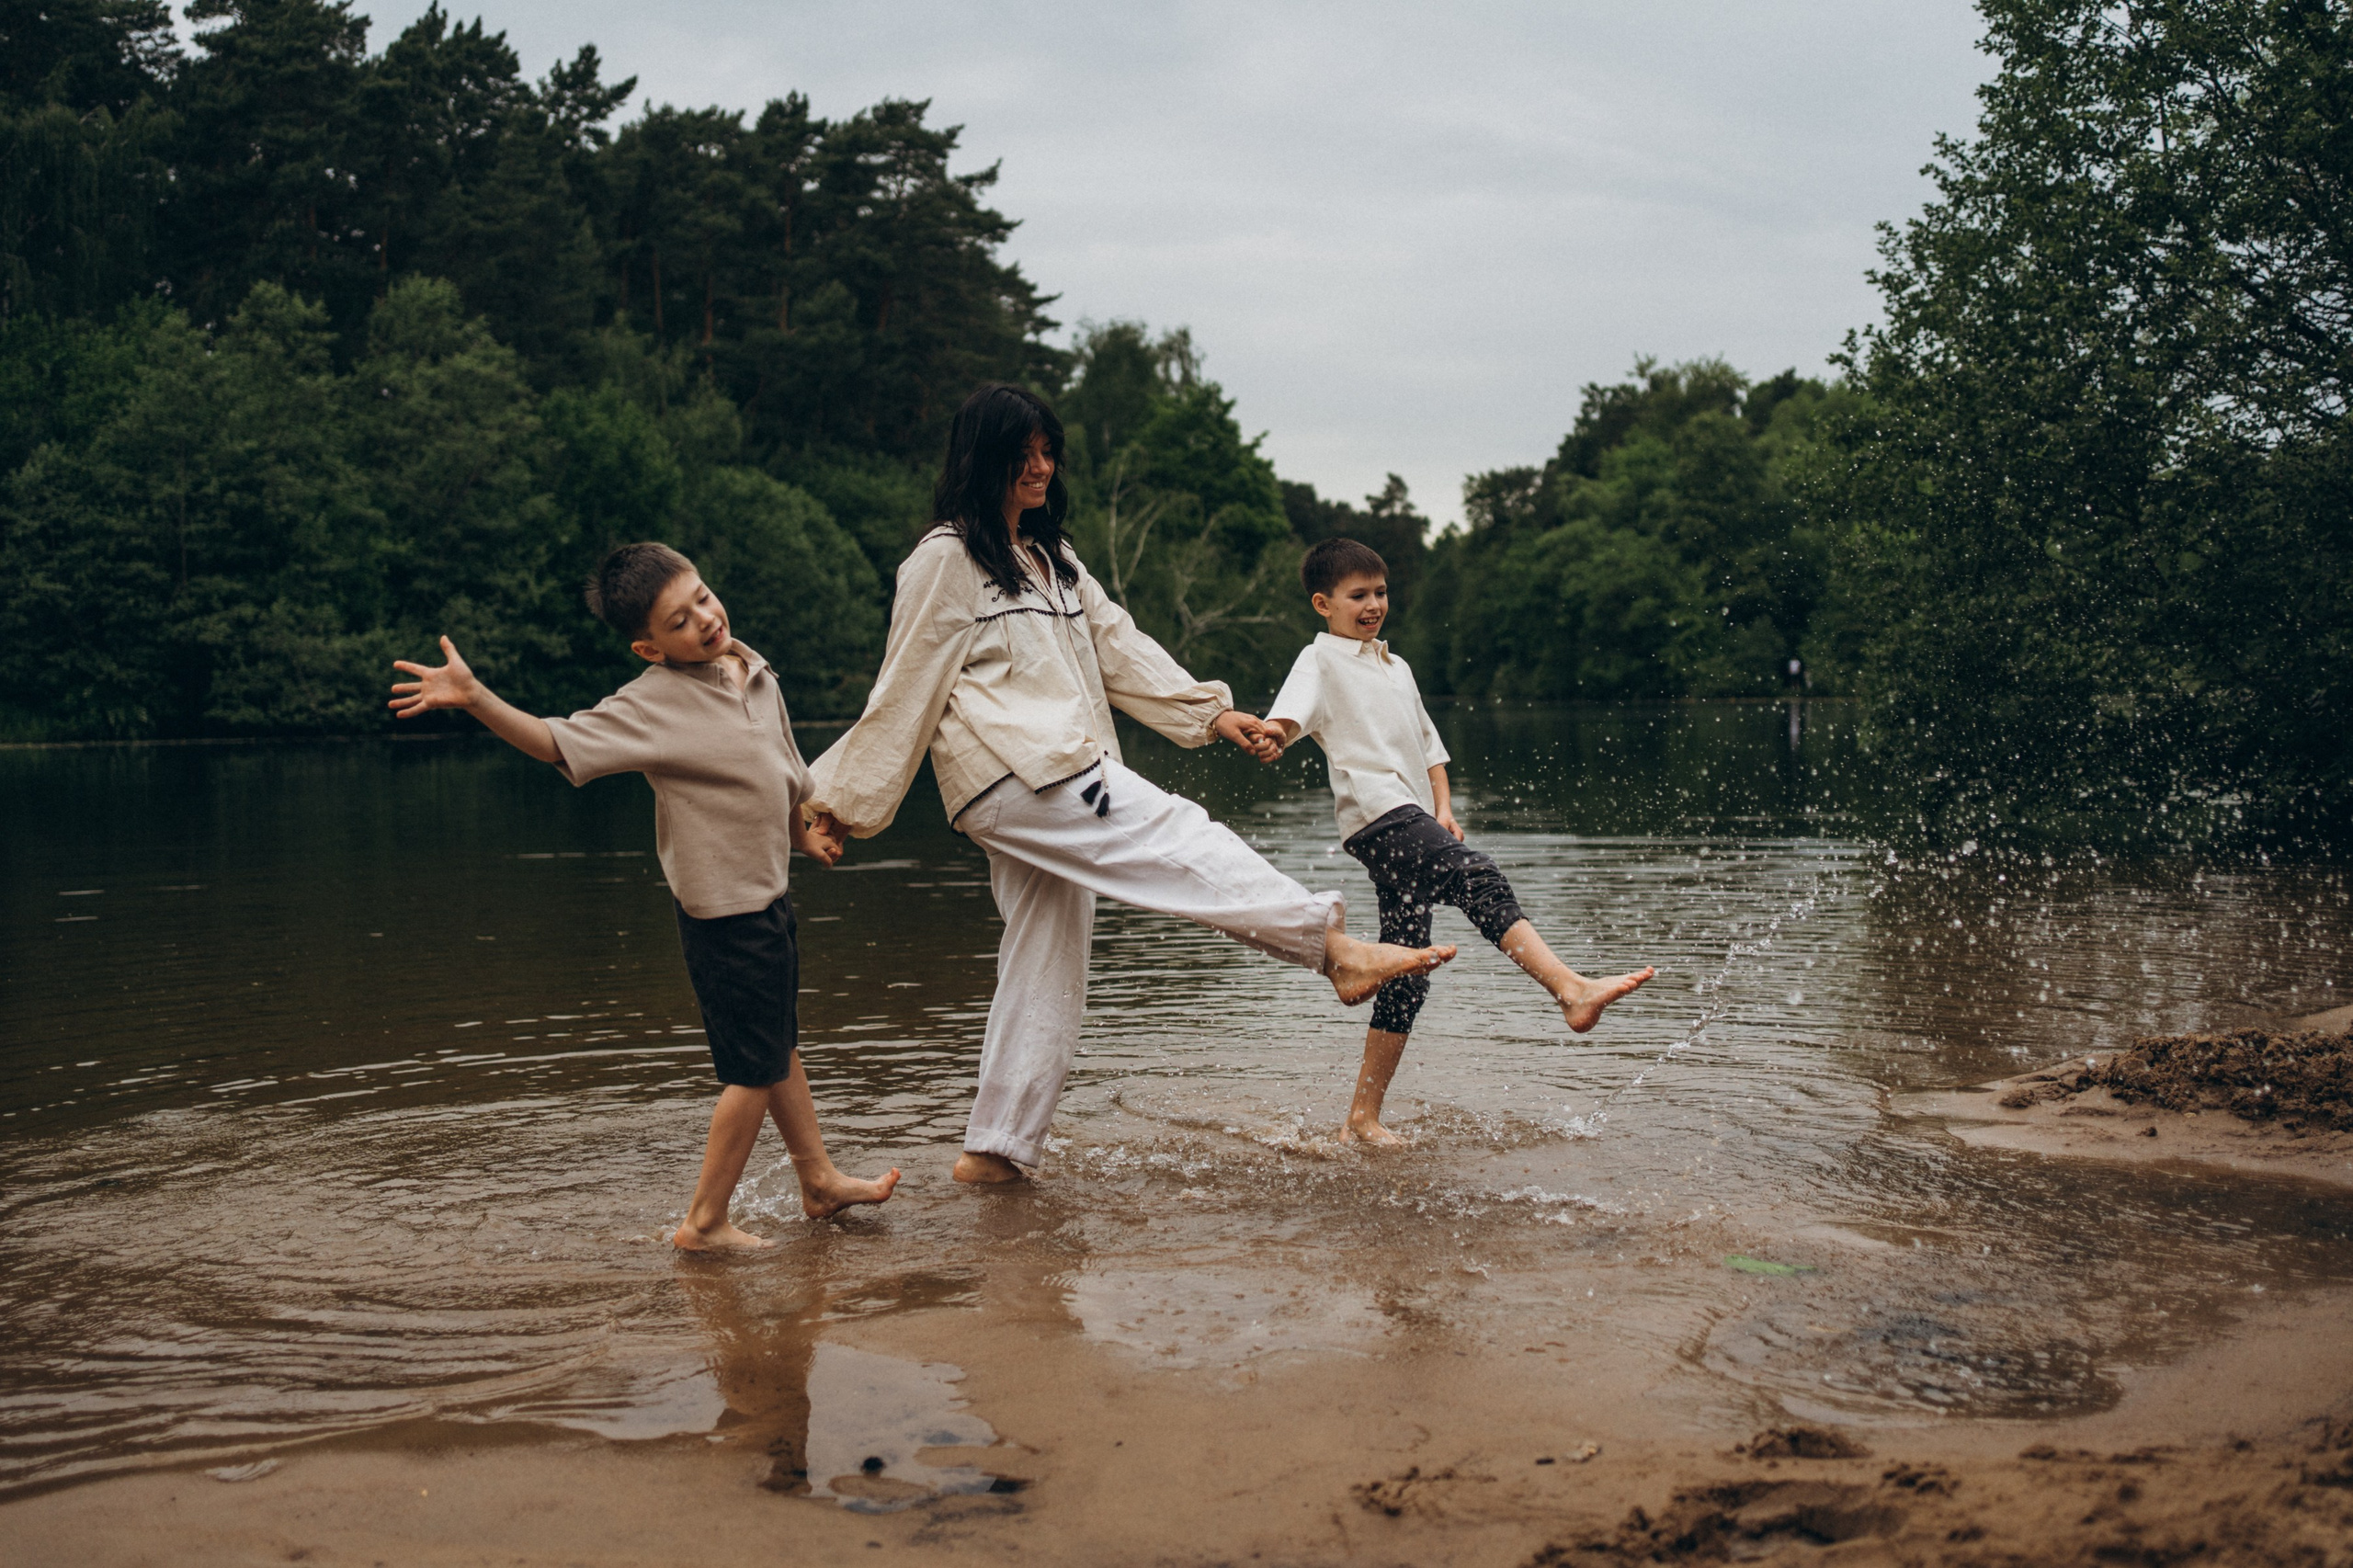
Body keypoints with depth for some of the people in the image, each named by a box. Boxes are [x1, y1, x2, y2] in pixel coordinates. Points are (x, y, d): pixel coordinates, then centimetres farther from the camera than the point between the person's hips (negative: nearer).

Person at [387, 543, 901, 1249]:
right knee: (755, 1068, -1)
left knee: (779, 1046, 22)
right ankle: (703, 1222, 10)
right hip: (723, 907, -8)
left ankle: (820, 1181, 37)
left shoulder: (755, 673, 3)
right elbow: (556, 741, -28)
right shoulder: (653, 702, -20)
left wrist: (802, 834, 27)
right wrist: (475, 699, -40)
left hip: (768, 892, 8)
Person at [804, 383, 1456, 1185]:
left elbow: (1117, 645, 20)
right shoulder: (945, 559, -2)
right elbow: (905, 693, -2)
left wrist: (1210, 710, 9)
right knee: (1174, 839, -20)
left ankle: (995, 1149, 13)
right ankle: (1334, 948, -27)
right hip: (1010, 774, -9)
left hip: (1060, 777, 9)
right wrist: (847, 799, 2)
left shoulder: (1051, 556, 24)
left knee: (1045, 969, 8)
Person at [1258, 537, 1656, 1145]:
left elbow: (1428, 745, 28)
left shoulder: (1395, 666, 29)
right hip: (1380, 815, -8)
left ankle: (1363, 1119, 11)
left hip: (1413, 821, 8)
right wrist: (1272, 736, -40)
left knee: (1405, 978, 6)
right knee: (1477, 878, -32)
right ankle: (1570, 987, -49)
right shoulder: (1320, 660, 5)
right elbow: (1293, 709, -16)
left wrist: (1444, 809, 11)